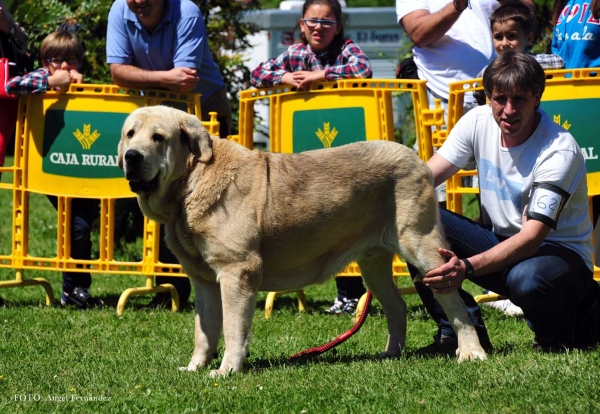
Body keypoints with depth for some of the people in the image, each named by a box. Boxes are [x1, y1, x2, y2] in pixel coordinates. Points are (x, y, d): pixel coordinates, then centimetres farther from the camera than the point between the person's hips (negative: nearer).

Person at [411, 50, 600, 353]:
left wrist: (467, 268, -46)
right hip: (500, 243, 5)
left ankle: (558, 335, -6)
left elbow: (532, 237, -31)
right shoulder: (478, 122, -5)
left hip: (559, 252, -5)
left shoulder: (560, 152, -23)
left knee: (525, 277, -42)